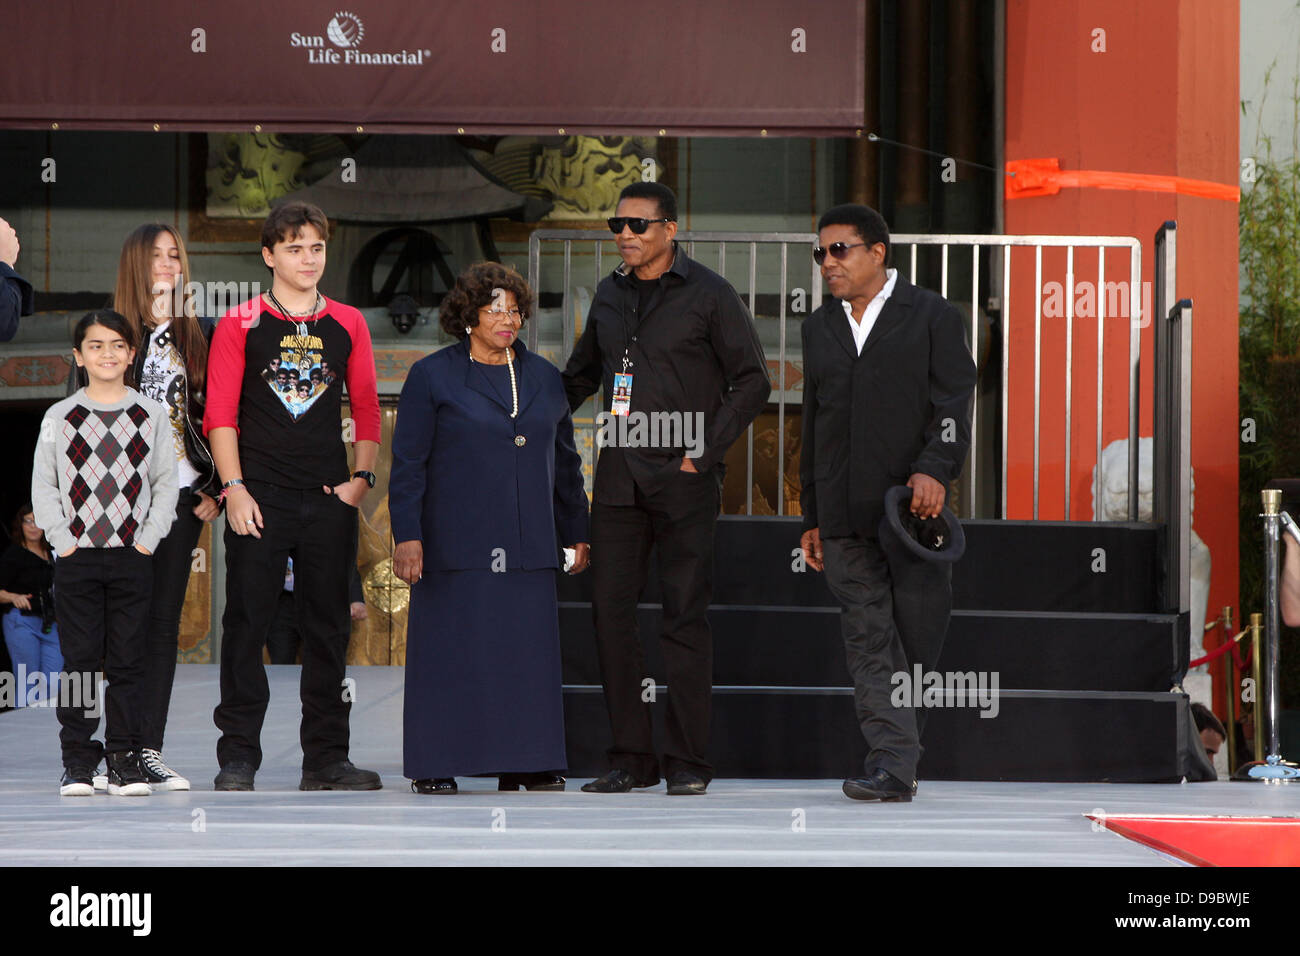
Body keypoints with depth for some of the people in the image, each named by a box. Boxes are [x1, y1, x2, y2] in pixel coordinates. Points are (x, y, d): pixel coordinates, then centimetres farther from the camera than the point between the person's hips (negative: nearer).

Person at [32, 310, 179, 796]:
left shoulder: (151, 415, 7)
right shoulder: (59, 418, 5)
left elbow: (167, 483, 7)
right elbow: (43, 487, 5)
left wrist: (148, 540, -3)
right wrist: (63, 539, -5)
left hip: (132, 556, 0)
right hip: (76, 556, 0)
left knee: (128, 661, 1)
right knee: (79, 660, 0)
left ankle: (125, 759, 6)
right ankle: (77, 760, 6)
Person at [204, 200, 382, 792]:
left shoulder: (348, 324, 10)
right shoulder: (240, 325, 2)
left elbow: (367, 408, 14)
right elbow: (220, 413, -2)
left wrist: (362, 477, 2)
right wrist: (234, 488, -10)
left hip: (329, 498, 3)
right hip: (258, 497, -3)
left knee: (329, 627, 5)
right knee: (246, 622, -2)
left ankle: (325, 759, 10)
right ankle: (237, 758, 3)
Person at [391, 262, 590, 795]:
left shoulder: (543, 377, 14)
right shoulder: (432, 377, 1)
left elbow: (564, 462, 20)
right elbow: (408, 464, -3)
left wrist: (575, 532, 18)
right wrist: (407, 535, -11)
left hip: (527, 547, 4)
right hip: (454, 545, -4)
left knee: (528, 651, 2)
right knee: (448, 651, -2)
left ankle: (525, 762, 10)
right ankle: (434, 766, 5)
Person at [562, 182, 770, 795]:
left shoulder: (709, 295, -2)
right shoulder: (609, 295, 14)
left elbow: (752, 382, -2)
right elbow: (582, 375, 27)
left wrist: (705, 449, -9)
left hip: (682, 476, -5)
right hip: (618, 475, 5)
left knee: (684, 617, -3)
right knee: (610, 610, 2)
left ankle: (688, 761, 3)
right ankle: (632, 757, 10)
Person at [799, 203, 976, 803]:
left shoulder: (931, 317, 4)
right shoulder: (819, 327, 19)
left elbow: (953, 403, -3)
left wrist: (935, 469, -20)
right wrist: (811, 517, 18)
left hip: (913, 506, -3)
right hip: (846, 518, 4)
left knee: (917, 640, -1)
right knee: (869, 643, -6)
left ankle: (896, 762, 13)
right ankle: (892, 765, -11)